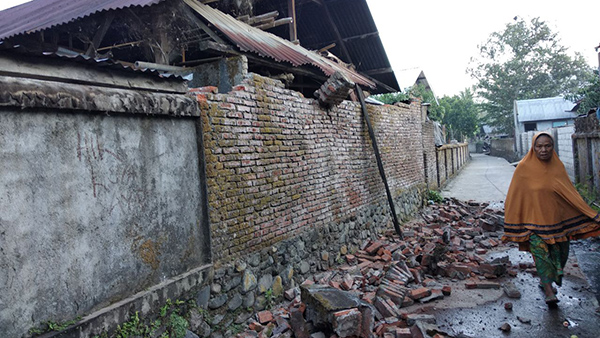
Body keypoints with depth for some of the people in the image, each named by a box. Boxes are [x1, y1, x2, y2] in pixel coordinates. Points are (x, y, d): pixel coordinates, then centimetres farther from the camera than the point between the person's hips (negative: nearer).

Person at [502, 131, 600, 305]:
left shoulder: (558, 166, 1)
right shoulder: (524, 167, -9)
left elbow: (570, 193, 7)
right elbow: (514, 197, -4)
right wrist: (511, 226, -2)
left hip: (556, 218, 4)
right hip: (534, 219, -4)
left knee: (559, 254, 9)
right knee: (540, 252, -11)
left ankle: (545, 280, 34)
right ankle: (549, 291, 0)